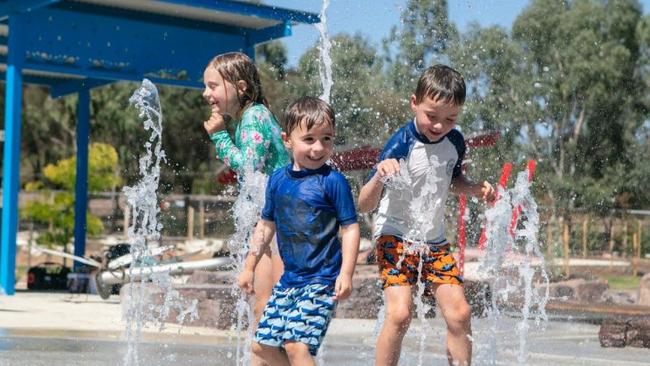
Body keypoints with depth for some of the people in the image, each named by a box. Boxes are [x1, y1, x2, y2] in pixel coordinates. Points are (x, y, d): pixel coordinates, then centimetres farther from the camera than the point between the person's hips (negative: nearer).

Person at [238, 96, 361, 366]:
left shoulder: (332, 181, -11)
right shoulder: (278, 179, 6)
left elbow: (350, 228, -10)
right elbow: (267, 225, 17)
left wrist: (346, 273, -18)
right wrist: (249, 266, 20)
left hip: (321, 280, -7)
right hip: (289, 278, 7)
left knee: (296, 344, -19)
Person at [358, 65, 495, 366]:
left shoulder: (455, 142, -1)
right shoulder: (401, 144, -18)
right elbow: (365, 205, -20)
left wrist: (476, 189, 2)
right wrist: (380, 175, -40)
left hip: (435, 240, 5)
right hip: (395, 236, -5)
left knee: (459, 313, -5)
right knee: (400, 313, -20)